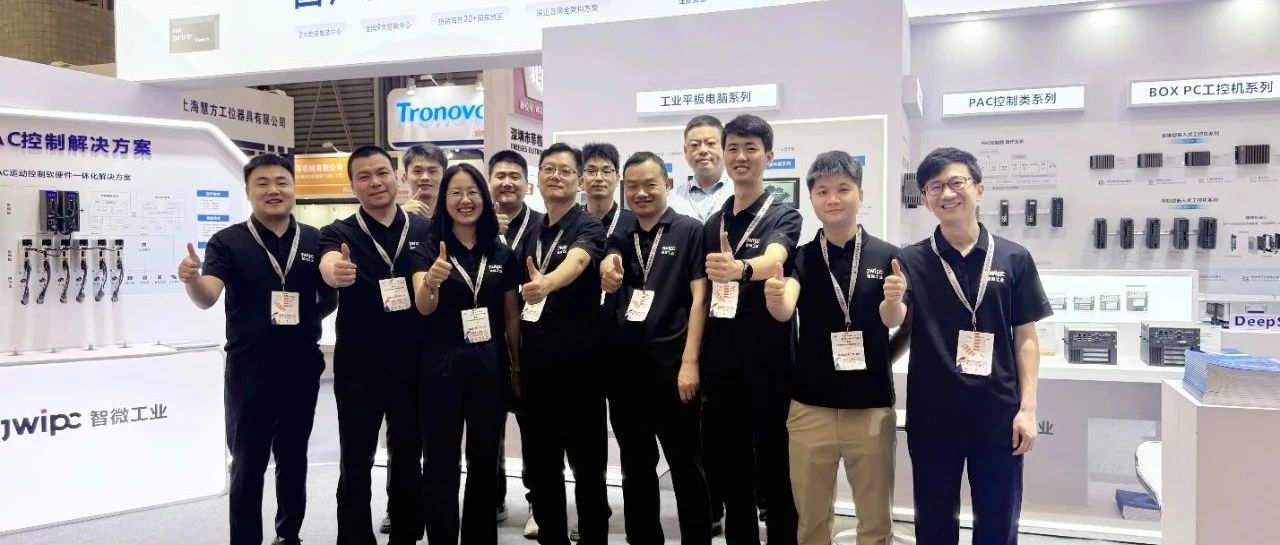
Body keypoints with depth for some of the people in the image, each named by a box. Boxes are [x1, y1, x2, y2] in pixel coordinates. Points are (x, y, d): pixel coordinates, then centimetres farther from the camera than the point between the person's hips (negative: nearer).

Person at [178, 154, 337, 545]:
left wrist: (304, 317, -6)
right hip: (248, 371, -3)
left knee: (293, 458, 16)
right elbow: (207, 297, -18)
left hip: (302, 368, 3)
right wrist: (191, 278, -38)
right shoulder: (228, 242, -4)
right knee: (248, 464, 5)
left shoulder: (315, 240, 3)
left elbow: (331, 298, 12)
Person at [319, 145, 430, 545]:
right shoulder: (340, 233, -2)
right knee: (356, 463, 4)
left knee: (408, 459, 13)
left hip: (413, 363, 2)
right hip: (358, 366, -2)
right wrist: (335, 272, -47)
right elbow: (328, 265, -25)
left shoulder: (424, 230, 4)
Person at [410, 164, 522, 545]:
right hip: (442, 368, -3)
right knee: (441, 464, 1)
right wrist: (432, 281, -41)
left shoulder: (503, 254, 6)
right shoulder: (427, 252, -3)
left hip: (490, 367, 3)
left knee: (485, 461, 12)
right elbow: (423, 307, -20)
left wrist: (518, 366, 8)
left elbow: (512, 316, 11)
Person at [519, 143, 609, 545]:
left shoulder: (588, 226, -8)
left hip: (578, 359, -6)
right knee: (541, 462, 12)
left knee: (586, 463, 2)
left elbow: (576, 261, -32)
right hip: (535, 359, 6)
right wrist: (515, 356, 11)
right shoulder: (531, 232, 11)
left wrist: (546, 284, -52)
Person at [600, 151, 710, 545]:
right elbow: (610, 265, -9)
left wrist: (689, 362, -14)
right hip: (625, 368, 5)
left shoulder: (690, 231, -2)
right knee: (636, 467, 15)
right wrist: (608, 272, -34)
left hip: (672, 366, -4)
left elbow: (699, 297, -7)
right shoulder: (619, 237, 11)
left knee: (686, 467, 5)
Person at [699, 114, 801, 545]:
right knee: (728, 475, 13)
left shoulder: (783, 216, -6)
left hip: (768, 367, -5)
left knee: (774, 477, 4)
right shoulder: (713, 223, 11)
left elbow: (773, 260, -29)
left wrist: (739, 268, -51)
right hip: (720, 367, 6)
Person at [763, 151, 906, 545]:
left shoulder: (886, 256, -1)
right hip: (810, 406, 1)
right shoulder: (802, 257, -1)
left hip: (871, 406, 0)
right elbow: (783, 312, -17)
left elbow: (895, 322, -6)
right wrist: (774, 297, -41)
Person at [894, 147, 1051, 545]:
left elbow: (1025, 338, 3)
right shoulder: (912, 261, -1)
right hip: (932, 415, 0)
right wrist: (892, 301, -35)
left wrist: (1027, 408, -3)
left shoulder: (1014, 259, 0)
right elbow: (893, 321, -12)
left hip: (998, 413, 0)